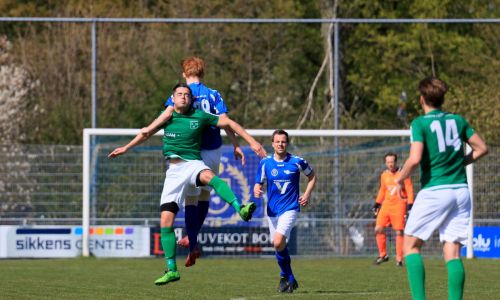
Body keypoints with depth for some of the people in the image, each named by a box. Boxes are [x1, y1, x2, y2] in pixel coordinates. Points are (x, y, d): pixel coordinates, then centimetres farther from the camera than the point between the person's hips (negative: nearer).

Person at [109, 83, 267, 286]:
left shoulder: (199, 116, 2)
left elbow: (228, 123, 8)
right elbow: (147, 132, 27)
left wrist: (252, 142, 4)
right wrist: (126, 148, 36)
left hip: (193, 164, -3)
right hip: (174, 171, 3)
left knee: (208, 176, -41)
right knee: (165, 221, -5)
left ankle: (241, 210, -60)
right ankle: (171, 270, 4)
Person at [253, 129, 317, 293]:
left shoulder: (297, 162, -5)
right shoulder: (265, 163, 0)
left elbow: (312, 176, 12)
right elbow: (258, 183, 7)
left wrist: (307, 194, 0)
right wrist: (256, 190, -16)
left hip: (290, 208, -4)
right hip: (272, 210, 4)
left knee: (278, 242, -22)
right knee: (278, 245, 9)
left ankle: (285, 276, -3)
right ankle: (290, 279, 27)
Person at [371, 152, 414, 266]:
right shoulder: (384, 175, 9)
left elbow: (409, 190, -6)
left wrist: (410, 204, -14)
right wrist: (377, 203, 18)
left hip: (399, 204, -5)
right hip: (386, 204, 5)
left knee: (399, 232, -6)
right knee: (378, 229, -4)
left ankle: (399, 259, 1)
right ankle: (383, 255, 9)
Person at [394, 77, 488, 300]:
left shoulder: (420, 123, -6)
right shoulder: (457, 120, 10)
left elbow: (415, 159, -18)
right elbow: (481, 148, 15)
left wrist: (400, 179, -2)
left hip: (434, 191, -5)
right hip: (461, 190, 5)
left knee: (411, 245, 6)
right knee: (453, 253, 4)